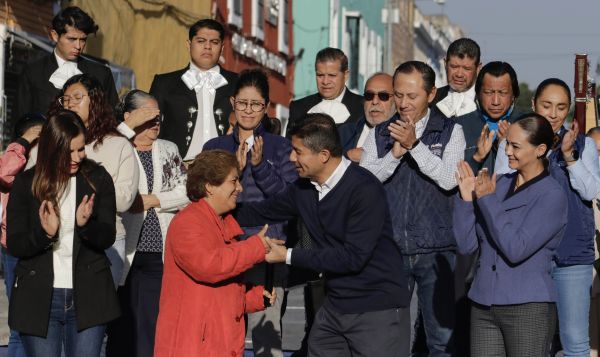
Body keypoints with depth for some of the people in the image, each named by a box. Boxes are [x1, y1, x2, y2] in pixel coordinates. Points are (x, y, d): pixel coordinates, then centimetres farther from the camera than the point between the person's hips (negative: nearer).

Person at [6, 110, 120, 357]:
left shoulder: (98, 180, 1)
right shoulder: (25, 184, 1)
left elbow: (107, 238, -1)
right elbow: (13, 244, -2)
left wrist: (86, 224, -23)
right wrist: (44, 233, -21)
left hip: (87, 298, 0)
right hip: (38, 299, 0)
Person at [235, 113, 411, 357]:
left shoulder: (364, 190, -19)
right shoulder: (304, 188, 4)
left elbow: (353, 256, -23)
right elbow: (261, 212, 17)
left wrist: (288, 256, -18)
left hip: (377, 310, -7)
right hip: (334, 307, 7)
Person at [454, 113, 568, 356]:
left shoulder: (552, 196, -7)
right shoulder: (499, 185, 9)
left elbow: (516, 250, -17)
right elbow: (466, 245, 7)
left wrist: (488, 199, -13)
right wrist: (466, 199, -5)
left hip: (528, 308, -5)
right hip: (483, 306, 5)